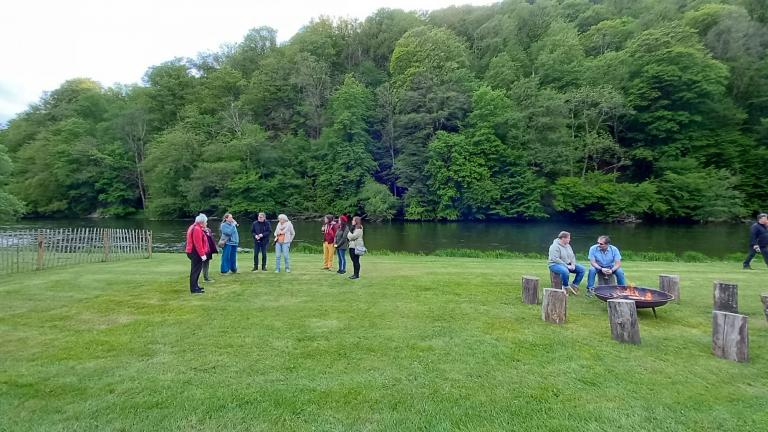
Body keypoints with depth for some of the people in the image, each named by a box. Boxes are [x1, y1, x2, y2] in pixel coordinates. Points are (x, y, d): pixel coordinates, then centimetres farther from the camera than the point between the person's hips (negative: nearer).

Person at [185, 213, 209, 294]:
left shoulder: (193, 227, 15)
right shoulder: (197, 229, -19)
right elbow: (198, 243, -24)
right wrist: (202, 254, -22)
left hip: (193, 252, 11)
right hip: (196, 253, -11)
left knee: (196, 270, 19)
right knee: (195, 270, -5)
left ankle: (195, 286, 29)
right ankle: (194, 289, 0)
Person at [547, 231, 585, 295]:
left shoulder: (568, 245, 11)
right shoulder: (555, 246, -16)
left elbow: (572, 256, 15)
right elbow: (555, 259, -24)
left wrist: (573, 264, -5)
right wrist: (566, 266, -23)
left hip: (568, 264, 9)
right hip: (555, 265, -9)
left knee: (582, 269, -5)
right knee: (565, 271, -39)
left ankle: (574, 285, 3)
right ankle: (566, 287, -15)